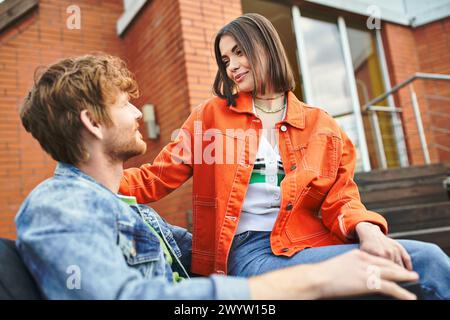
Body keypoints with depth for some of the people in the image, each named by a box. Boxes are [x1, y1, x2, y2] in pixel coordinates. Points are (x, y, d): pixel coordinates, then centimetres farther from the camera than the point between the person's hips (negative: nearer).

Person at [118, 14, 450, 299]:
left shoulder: (321, 125, 11)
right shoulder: (211, 115, 7)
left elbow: (340, 198, 5)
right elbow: (156, 177, 6)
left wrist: (366, 229, -16)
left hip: (308, 244, 4)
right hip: (248, 252, -3)